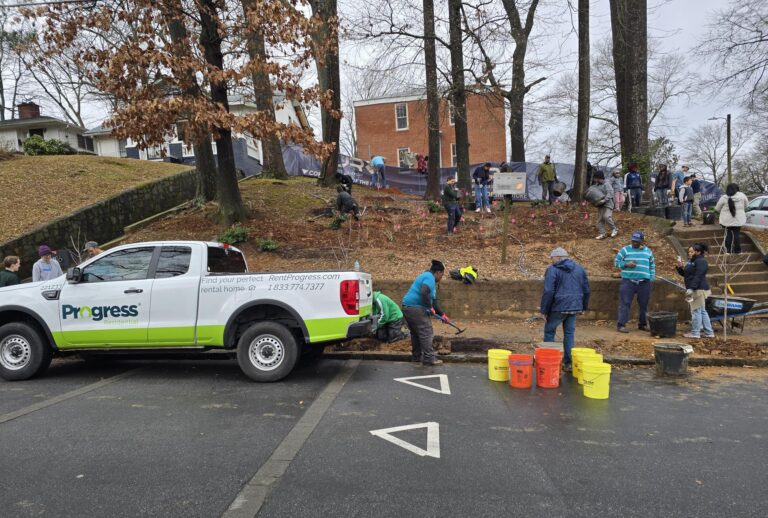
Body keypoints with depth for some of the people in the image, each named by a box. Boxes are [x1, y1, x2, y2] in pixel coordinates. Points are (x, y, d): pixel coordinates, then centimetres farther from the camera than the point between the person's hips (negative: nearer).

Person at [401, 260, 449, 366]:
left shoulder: (427, 277, 23)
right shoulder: (429, 277, -9)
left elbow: (433, 300, 27)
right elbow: (424, 293, -27)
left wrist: (442, 315, 27)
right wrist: (430, 307, -14)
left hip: (408, 307, 11)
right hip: (416, 308, -11)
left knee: (416, 333, 18)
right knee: (426, 333, -7)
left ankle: (416, 356, 26)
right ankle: (429, 358, -7)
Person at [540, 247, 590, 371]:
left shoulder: (553, 270, -8)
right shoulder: (579, 268, 11)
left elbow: (548, 292, -13)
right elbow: (586, 290, 14)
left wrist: (544, 309, -5)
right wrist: (584, 307, 21)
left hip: (558, 307, -5)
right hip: (574, 307, 5)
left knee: (549, 331, 10)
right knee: (569, 333, 11)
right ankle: (568, 363, 11)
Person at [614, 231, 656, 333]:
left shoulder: (648, 251, 12)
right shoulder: (625, 250, 2)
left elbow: (652, 265, 21)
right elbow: (617, 262, 3)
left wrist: (652, 277, 11)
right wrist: (626, 264, -14)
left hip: (644, 282, 3)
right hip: (628, 281, -3)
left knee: (644, 304, 10)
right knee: (625, 303, -7)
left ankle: (643, 324, 23)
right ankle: (621, 325, -6)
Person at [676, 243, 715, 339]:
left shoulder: (701, 261, -13)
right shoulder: (692, 261, 18)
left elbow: (698, 277, -22)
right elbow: (685, 274, 21)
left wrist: (691, 288, -28)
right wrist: (680, 267, 3)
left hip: (698, 289, -11)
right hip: (696, 290, 11)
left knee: (696, 310, -5)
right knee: (702, 311, 13)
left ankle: (695, 333, 0)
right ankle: (709, 333, 19)